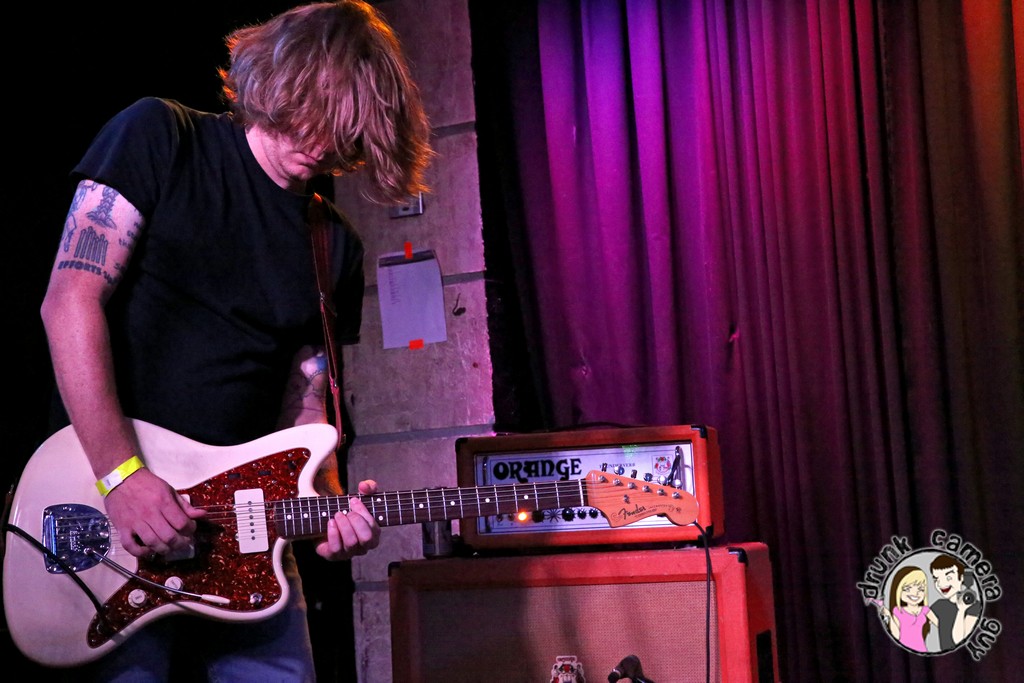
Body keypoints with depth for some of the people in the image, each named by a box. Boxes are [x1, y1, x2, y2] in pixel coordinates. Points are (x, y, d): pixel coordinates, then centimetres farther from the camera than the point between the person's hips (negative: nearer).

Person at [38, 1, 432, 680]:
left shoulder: (338, 247, 12)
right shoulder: (159, 137, -2)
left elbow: (303, 399, 13)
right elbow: (71, 300, -10)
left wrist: (330, 504, -7)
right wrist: (122, 472, -18)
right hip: (108, 498, -4)